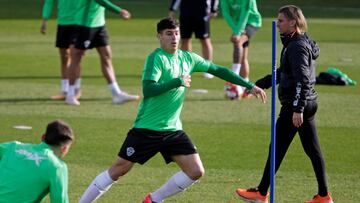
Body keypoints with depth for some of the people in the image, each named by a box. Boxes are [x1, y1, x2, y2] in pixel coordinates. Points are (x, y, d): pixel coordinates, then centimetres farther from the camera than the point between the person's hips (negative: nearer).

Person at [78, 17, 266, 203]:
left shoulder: (188, 58, 6)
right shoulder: (156, 58, -13)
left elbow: (218, 70, 16)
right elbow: (148, 90, -25)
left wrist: (250, 86, 17)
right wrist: (178, 82, -25)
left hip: (173, 129, 6)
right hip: (146, 129, -6)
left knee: (196, 171, -4)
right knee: (118, 170, -3)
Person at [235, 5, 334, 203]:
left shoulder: (297, 46, -17)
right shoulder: (295, 43, 14)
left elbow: (302, 80, -24)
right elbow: (283, 73, 24)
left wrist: (298, 109, -27)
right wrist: (259, 84, 24)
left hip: (295, 105, -10)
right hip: (308, 103, 10)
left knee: (277, 148, 0)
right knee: (313, 150, 10)